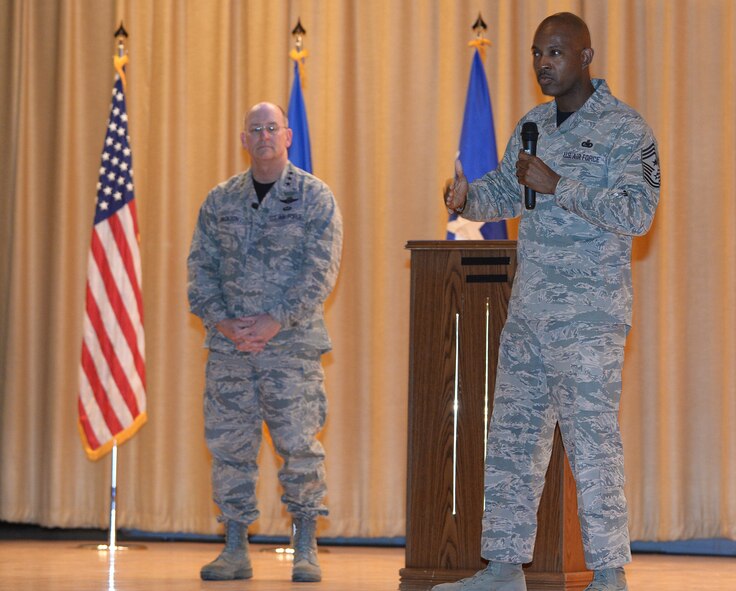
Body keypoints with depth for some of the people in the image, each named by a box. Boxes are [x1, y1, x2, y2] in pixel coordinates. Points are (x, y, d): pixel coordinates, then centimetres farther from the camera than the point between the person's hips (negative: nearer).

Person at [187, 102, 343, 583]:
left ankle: (306, 551, 3)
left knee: (299, 443, -6)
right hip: (229, 343, 3)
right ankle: (236, 550, 9)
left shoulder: (314, 197, 2)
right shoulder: (220, 200, 12)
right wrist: (222, 321, -8)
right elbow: (201, 267, 8)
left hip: (293, 342, -3)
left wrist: (275, 321, -15)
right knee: (229, 444, 2)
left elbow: (321, 271, -6)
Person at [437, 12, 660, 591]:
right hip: (528, 310, 7)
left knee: (593, 441, -7)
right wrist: (466, 197, 0)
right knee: (511, 440, 8)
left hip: (589, 315, -7)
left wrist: (557, 185, -20)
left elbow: (638, 212, -17)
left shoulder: (624, 127, -7)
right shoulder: (532, 125, 15)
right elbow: (505, 191, 22)